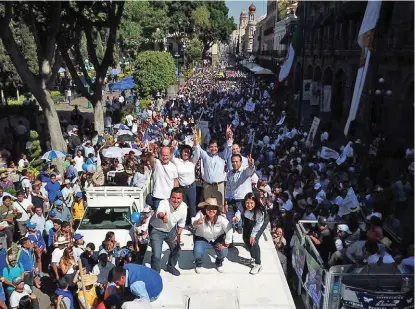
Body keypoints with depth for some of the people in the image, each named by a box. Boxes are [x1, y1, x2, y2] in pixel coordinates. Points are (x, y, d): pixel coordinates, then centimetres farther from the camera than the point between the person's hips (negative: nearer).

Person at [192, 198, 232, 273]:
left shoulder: (221, 218, -29)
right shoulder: (201, 214, -31)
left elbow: (229, 230, -22)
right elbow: (193, 224, -46)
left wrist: (226, 244, -18)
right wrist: (197, 222, -69)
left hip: (218, 237, 1)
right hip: (202, 237, -1)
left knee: (223, 253, -16)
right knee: (197, 253, -21)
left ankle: (219, 263, 23)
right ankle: (199, 263, 19)